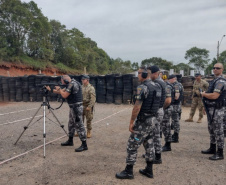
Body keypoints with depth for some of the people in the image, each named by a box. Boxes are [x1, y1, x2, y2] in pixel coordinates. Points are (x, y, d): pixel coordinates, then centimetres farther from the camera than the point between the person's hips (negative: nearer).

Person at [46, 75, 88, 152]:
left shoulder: (72, 84, -16)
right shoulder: (71, 84, 17)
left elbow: (64, 95, -16)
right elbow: (62, 91, 24)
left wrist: (59, 89, 2)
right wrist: (51, 90, 23)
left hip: (76, 107, -11)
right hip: (73, 107, 11)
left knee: (79, 125, -9)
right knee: (71, 124, 19)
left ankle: (84, 145, -6)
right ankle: (70, 141, 33)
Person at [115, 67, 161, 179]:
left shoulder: (142, 87, -19)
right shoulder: (156, 87, 9)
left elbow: (137, 107, -22)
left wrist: (131, 122, -16)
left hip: (142, 121, -9)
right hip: (152, 119, 9)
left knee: (132, 145, 1)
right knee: (149, 144, 15)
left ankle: (128, 171, 10)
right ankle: (149, 170, 24)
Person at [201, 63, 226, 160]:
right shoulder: (215, 80, 15)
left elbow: (214, 96, -25)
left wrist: (204, 94, -10)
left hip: (217, 109, -10)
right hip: (211, 108, 10)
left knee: (218, 131, -4)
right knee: (212, 129, 18)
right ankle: (212, 148, 31)